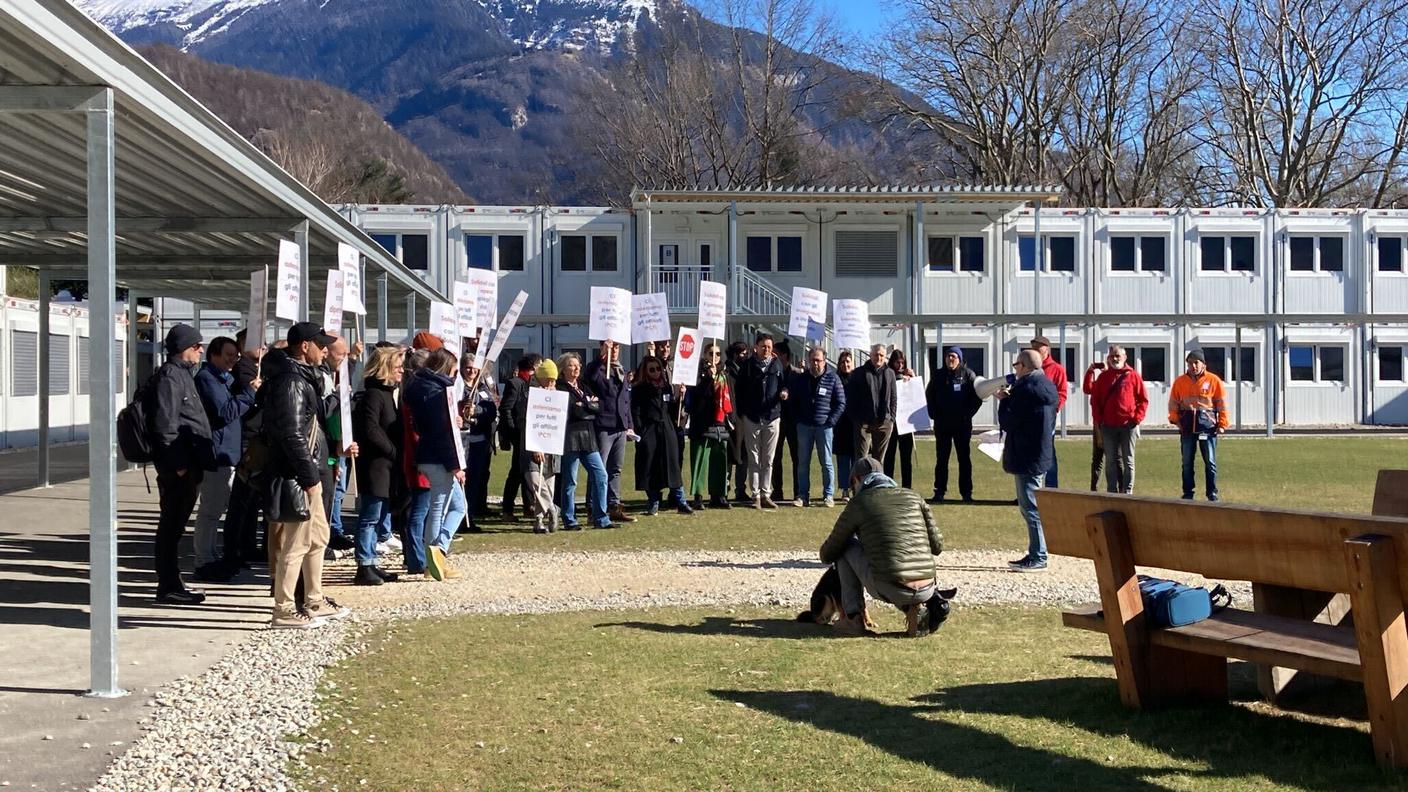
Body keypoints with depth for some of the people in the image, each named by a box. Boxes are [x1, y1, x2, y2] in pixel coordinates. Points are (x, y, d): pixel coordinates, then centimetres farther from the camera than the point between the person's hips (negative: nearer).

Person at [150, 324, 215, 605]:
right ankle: (169, 587, -2)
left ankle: (172, 583, 23)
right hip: (178, 465, -10)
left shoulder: (182, 374, 20)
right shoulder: (170, 376, -12)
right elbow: (166, 423, -20)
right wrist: (178, 463, -21)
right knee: (171, 525, -5)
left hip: (187, 464, 10)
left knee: (175, 524, 15)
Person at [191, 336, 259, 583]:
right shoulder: (207, 378, -11)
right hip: (216, 453, -11)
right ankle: (204, 564, -3)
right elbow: (225, 412, -20)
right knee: (210, 510, -7)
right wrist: (250, 392, -16)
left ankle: (210, 558, 26)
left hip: (225, 454, 11)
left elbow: (234, 408, 25)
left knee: (216, 508, 17)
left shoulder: (224, 378, 21)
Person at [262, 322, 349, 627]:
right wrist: (309, 478, -21)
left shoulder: (304, 377, 15)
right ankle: (283, 610, 1)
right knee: (296, 543, -6)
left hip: (308, 472, 11)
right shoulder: (292, 382, -17)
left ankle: (314, 601, 28)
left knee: (318, 536, 18)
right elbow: (293, 435, -23)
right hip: (297, 475, -11)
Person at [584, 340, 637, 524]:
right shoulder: (597, 368, -4)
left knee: (616, 470, 11)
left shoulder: (622, 371, 20)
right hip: (603, 427, -7)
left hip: (620, 428, 7)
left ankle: (614, 506, 16)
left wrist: (630, 425, 19)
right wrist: (603, 355, -37)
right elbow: (589, 376, -30)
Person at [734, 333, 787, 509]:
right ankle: (756, 496, 6)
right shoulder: (747, 365, 0)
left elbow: (782, 385, 14)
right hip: (751, 419, -2)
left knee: (768, 460, 5)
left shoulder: (777, 365, 7)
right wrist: (741, 414, -2)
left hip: (772, 417, 2)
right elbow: (739, 391, 1)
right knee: (754, 459, 3)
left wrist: (783, 394, -9)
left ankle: (766, 494, 10)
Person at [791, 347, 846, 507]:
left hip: (824, 426, -3)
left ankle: (828, 495, 7)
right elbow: (792, 400, 15)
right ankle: (803, 496, 9)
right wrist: (798, 418, 4)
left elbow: (841, 403, 0)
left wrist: (831, 421, -8)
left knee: (826, 463, 1)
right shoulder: (800, 378, 8)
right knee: (803, 463, 4)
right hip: (804, 426, 3)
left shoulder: (832, 378, 0)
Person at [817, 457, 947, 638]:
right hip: (926, 589, 4)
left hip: (888, 589, -4)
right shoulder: (913, 497, 16)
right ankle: (933, 602, 9)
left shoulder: (858, 503, 7)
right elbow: (937, 545, 15)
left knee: (846, 545, 19)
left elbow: (827, 555, 16)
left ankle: (853, 618, 13)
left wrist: (827, 555, 41)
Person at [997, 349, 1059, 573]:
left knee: (1030, 507, -6)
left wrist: (1004, 399, 0)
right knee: (1033, 506, 15)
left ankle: (1038, 558, -4)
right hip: (1043, 454, 10)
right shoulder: (1048, 387, 12)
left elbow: (1007, 422, -18)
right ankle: (1035, 555, 19)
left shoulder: (1024, 389, -18)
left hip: (1026, 458, -10)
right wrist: (1010, 398, 15)